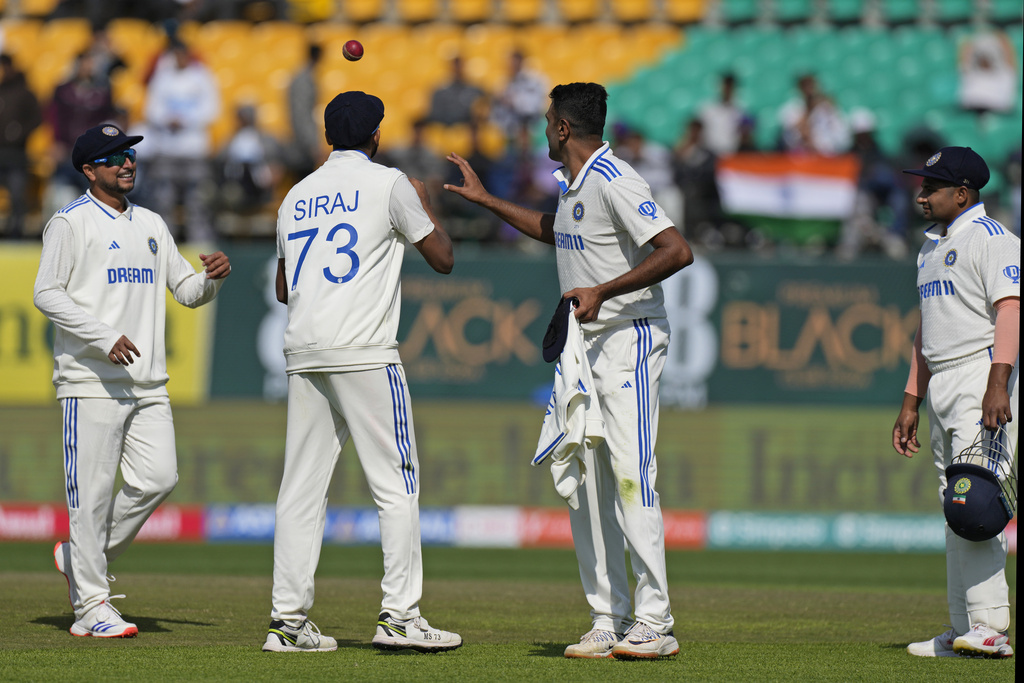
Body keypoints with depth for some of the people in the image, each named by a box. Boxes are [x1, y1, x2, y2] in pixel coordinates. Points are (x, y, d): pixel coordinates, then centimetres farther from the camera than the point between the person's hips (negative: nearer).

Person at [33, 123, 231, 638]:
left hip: (147, 382, 7)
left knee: (158, 478, -3)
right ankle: (91, 605, -1)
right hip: (91, 380, -6)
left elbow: (187, 290, 22)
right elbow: (46, 294, -10)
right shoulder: (71, 223, -2)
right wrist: (104, 336, -20)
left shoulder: (151, 225, 18)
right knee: (93, 489, -6)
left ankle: (80, 557, 16)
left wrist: (212, 277, -2)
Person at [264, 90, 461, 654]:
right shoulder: (388, 184, 0)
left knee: (303, 486, 5)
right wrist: (424, 206, 22)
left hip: (303, 353, 6)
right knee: (396, 482, -3)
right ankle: (400, 616, -10)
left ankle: (288, 619, 1)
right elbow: (443, 258, 5)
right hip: (363, 351, -6)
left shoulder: (297, 196, 18)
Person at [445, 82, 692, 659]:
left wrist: (602, 292, -28)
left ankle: (655, 624, -14)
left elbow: (678, 251, -26)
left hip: (630, 338, -10)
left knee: (631, 476, -14)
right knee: (585, 483, 6)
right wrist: (485, 199, 35)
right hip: (585, 346, 10)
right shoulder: (574, 184, 14)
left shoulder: (615, 182, -17)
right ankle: (609, 621, 8)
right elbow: (552, 230, 38)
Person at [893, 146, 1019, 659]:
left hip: (980, 375, -10)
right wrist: (911, 400, 22)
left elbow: (1010, 308, -19)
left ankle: (989, 625, -21)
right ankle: (964, 630, 9)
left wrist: (997, 384, -30)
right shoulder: (934, 246, 21)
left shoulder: (990, 238, -8)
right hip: (941, 385, 10)